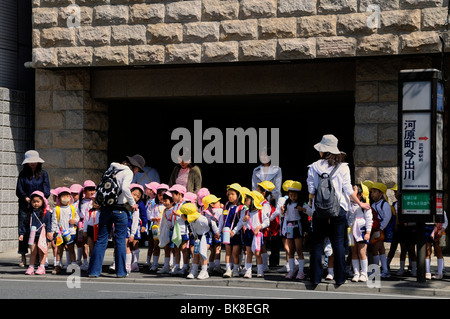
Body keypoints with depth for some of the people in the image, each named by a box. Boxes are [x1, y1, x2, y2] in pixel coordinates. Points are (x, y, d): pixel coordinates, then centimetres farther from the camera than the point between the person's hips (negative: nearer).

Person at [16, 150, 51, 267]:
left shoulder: (43, 174, 7)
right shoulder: (23, 174, 6)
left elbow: (46, 191, 3)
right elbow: (19, 191, 4)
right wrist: (27, 199, -11)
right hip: (25, 206, 0)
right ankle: (23, 257, 1)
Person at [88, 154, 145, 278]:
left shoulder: (112, 169, 16)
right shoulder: (128, 172, -6)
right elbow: (125, 188, -22)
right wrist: (132, 203, -11)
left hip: (105, 208, 6)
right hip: (118, 209, -6)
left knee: (101, 240, 7)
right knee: (120, 241, 5)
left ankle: (94, 270, 6)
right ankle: (121, 271, 8)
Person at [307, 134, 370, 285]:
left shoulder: (314, 167, -1)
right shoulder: (343, 167, -2)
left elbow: (311, 191, 1)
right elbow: (348, 190, -2)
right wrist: (360, 204, 11)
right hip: (339, 209, 0)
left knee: (317, 244, 7)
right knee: (338, 244, 5)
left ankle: (316, 277, 7)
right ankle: (339, 278, 6)